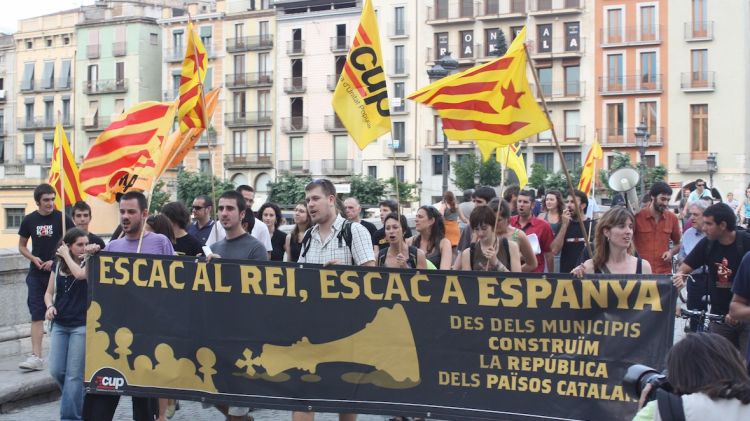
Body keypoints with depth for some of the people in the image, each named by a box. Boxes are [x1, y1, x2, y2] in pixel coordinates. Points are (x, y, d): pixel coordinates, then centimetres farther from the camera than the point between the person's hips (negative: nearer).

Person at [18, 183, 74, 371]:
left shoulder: (62, 218, -5)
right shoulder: (29, 220, 3)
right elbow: (22, 246, 13)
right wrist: (33, 258, -7)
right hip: (36, 273, 2)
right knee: (37, 315, -2)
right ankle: (36, 357, -4)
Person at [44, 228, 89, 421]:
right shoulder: (57, 265, 8)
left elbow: (79, 274, -28)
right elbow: (49, 292, 13)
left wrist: (66, 255, -13)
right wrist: (50, 306, -8)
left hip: (82, 326, -5)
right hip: (60, 325, 5)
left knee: (74, 374, -4)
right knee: (56, 371, 4)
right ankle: (77, 400, 28)